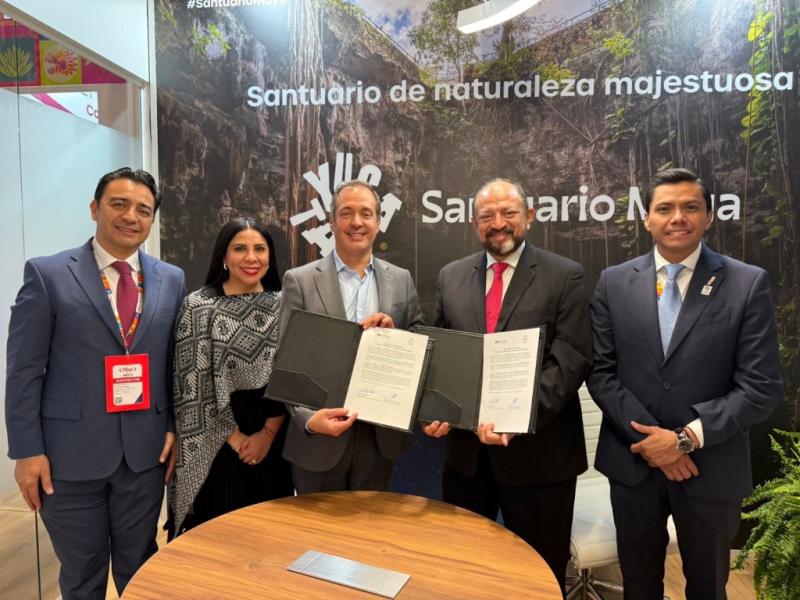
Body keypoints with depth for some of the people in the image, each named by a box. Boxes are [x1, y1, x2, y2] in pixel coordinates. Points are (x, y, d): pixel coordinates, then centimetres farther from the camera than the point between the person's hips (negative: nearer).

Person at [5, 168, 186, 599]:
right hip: (71, 452, -2)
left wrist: (175, 428, 1)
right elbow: (24, 370, -5)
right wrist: (27, 450, -8)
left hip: (146, 451, 3)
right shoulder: (47, 274, -4)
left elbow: (177, 363, 8)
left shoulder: (171, 280, 5)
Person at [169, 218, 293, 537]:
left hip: (270, 437, 3)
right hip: (215, 441, -3)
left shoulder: (282, 305, 2)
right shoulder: (197, 305, -7)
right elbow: (195, 382, -10)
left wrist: (268, 432, -7)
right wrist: (235, 437, -9)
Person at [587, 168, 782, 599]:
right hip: (632, 461, 2)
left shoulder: (748, 284, -7)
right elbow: (600, 372, -4)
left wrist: (686, 437, -17)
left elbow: (760, 388, -10)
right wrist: (649, 440, -13)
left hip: (711, 467, -1)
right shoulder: (614, 283, -2)